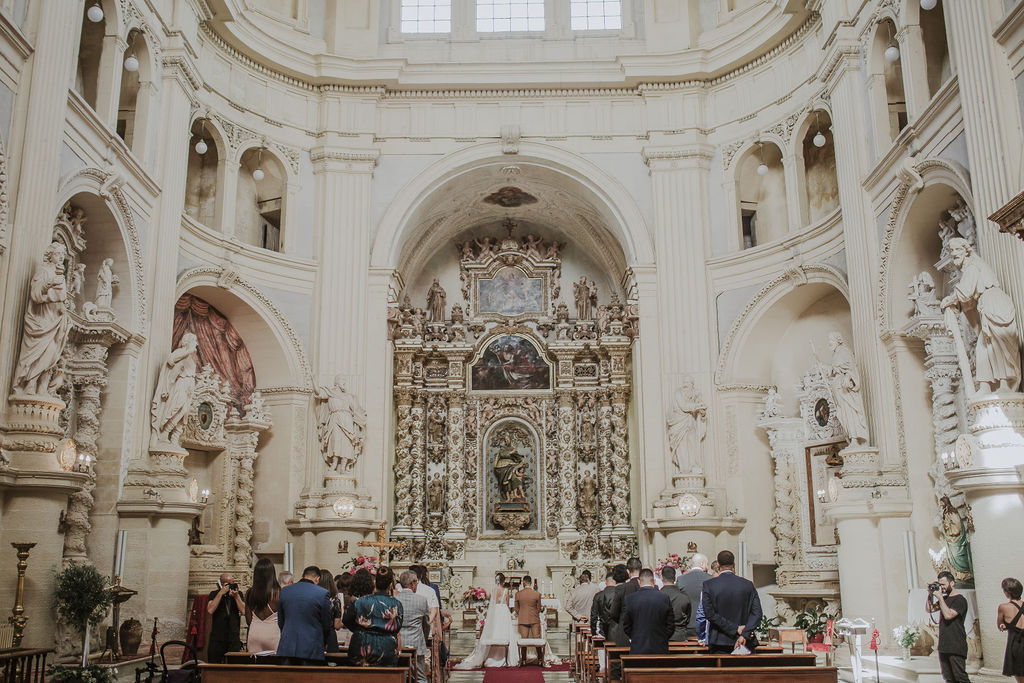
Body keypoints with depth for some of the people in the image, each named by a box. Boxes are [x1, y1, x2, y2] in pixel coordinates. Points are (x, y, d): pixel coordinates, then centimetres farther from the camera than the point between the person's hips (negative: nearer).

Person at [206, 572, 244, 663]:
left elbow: (244, 611, -4)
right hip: (217, 638, -1)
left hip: (234, 639, 1)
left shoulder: (238, 594, 8)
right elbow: (210, 610, -13)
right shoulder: (214, 594, 5)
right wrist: (221, 593, -13)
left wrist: (236, 596, -12)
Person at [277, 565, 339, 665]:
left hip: (287, 649, 3)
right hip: (312, 649, -3)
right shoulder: (322, 593, -7)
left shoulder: (284, 591, 4)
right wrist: (324, 643, 15)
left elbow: (280, 622, 13)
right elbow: (327, 624, 0)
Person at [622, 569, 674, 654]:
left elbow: (626, 626, 2)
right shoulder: (665, 598, -3)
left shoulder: (630, 599, -4)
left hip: (637, 650, 0)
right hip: (660, 650, 1)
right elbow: (671, 626, 1)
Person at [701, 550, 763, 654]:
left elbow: (710, 614, -9)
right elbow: (757, 613, -4)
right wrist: (744, 634, -10)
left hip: (719, 643, -2)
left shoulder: (708, 585, -2)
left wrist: (736, 629, -8)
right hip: (746, 644, 2)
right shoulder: (748, 584, 2)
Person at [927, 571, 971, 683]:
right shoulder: (944, 599, 16)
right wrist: (930, 595, 5)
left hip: (956, 647, -8)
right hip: (943, 646, 8)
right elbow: (929, 609, 18)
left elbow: (948, 615, -20)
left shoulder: (960, 600, -9)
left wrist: (940, 597, -14)